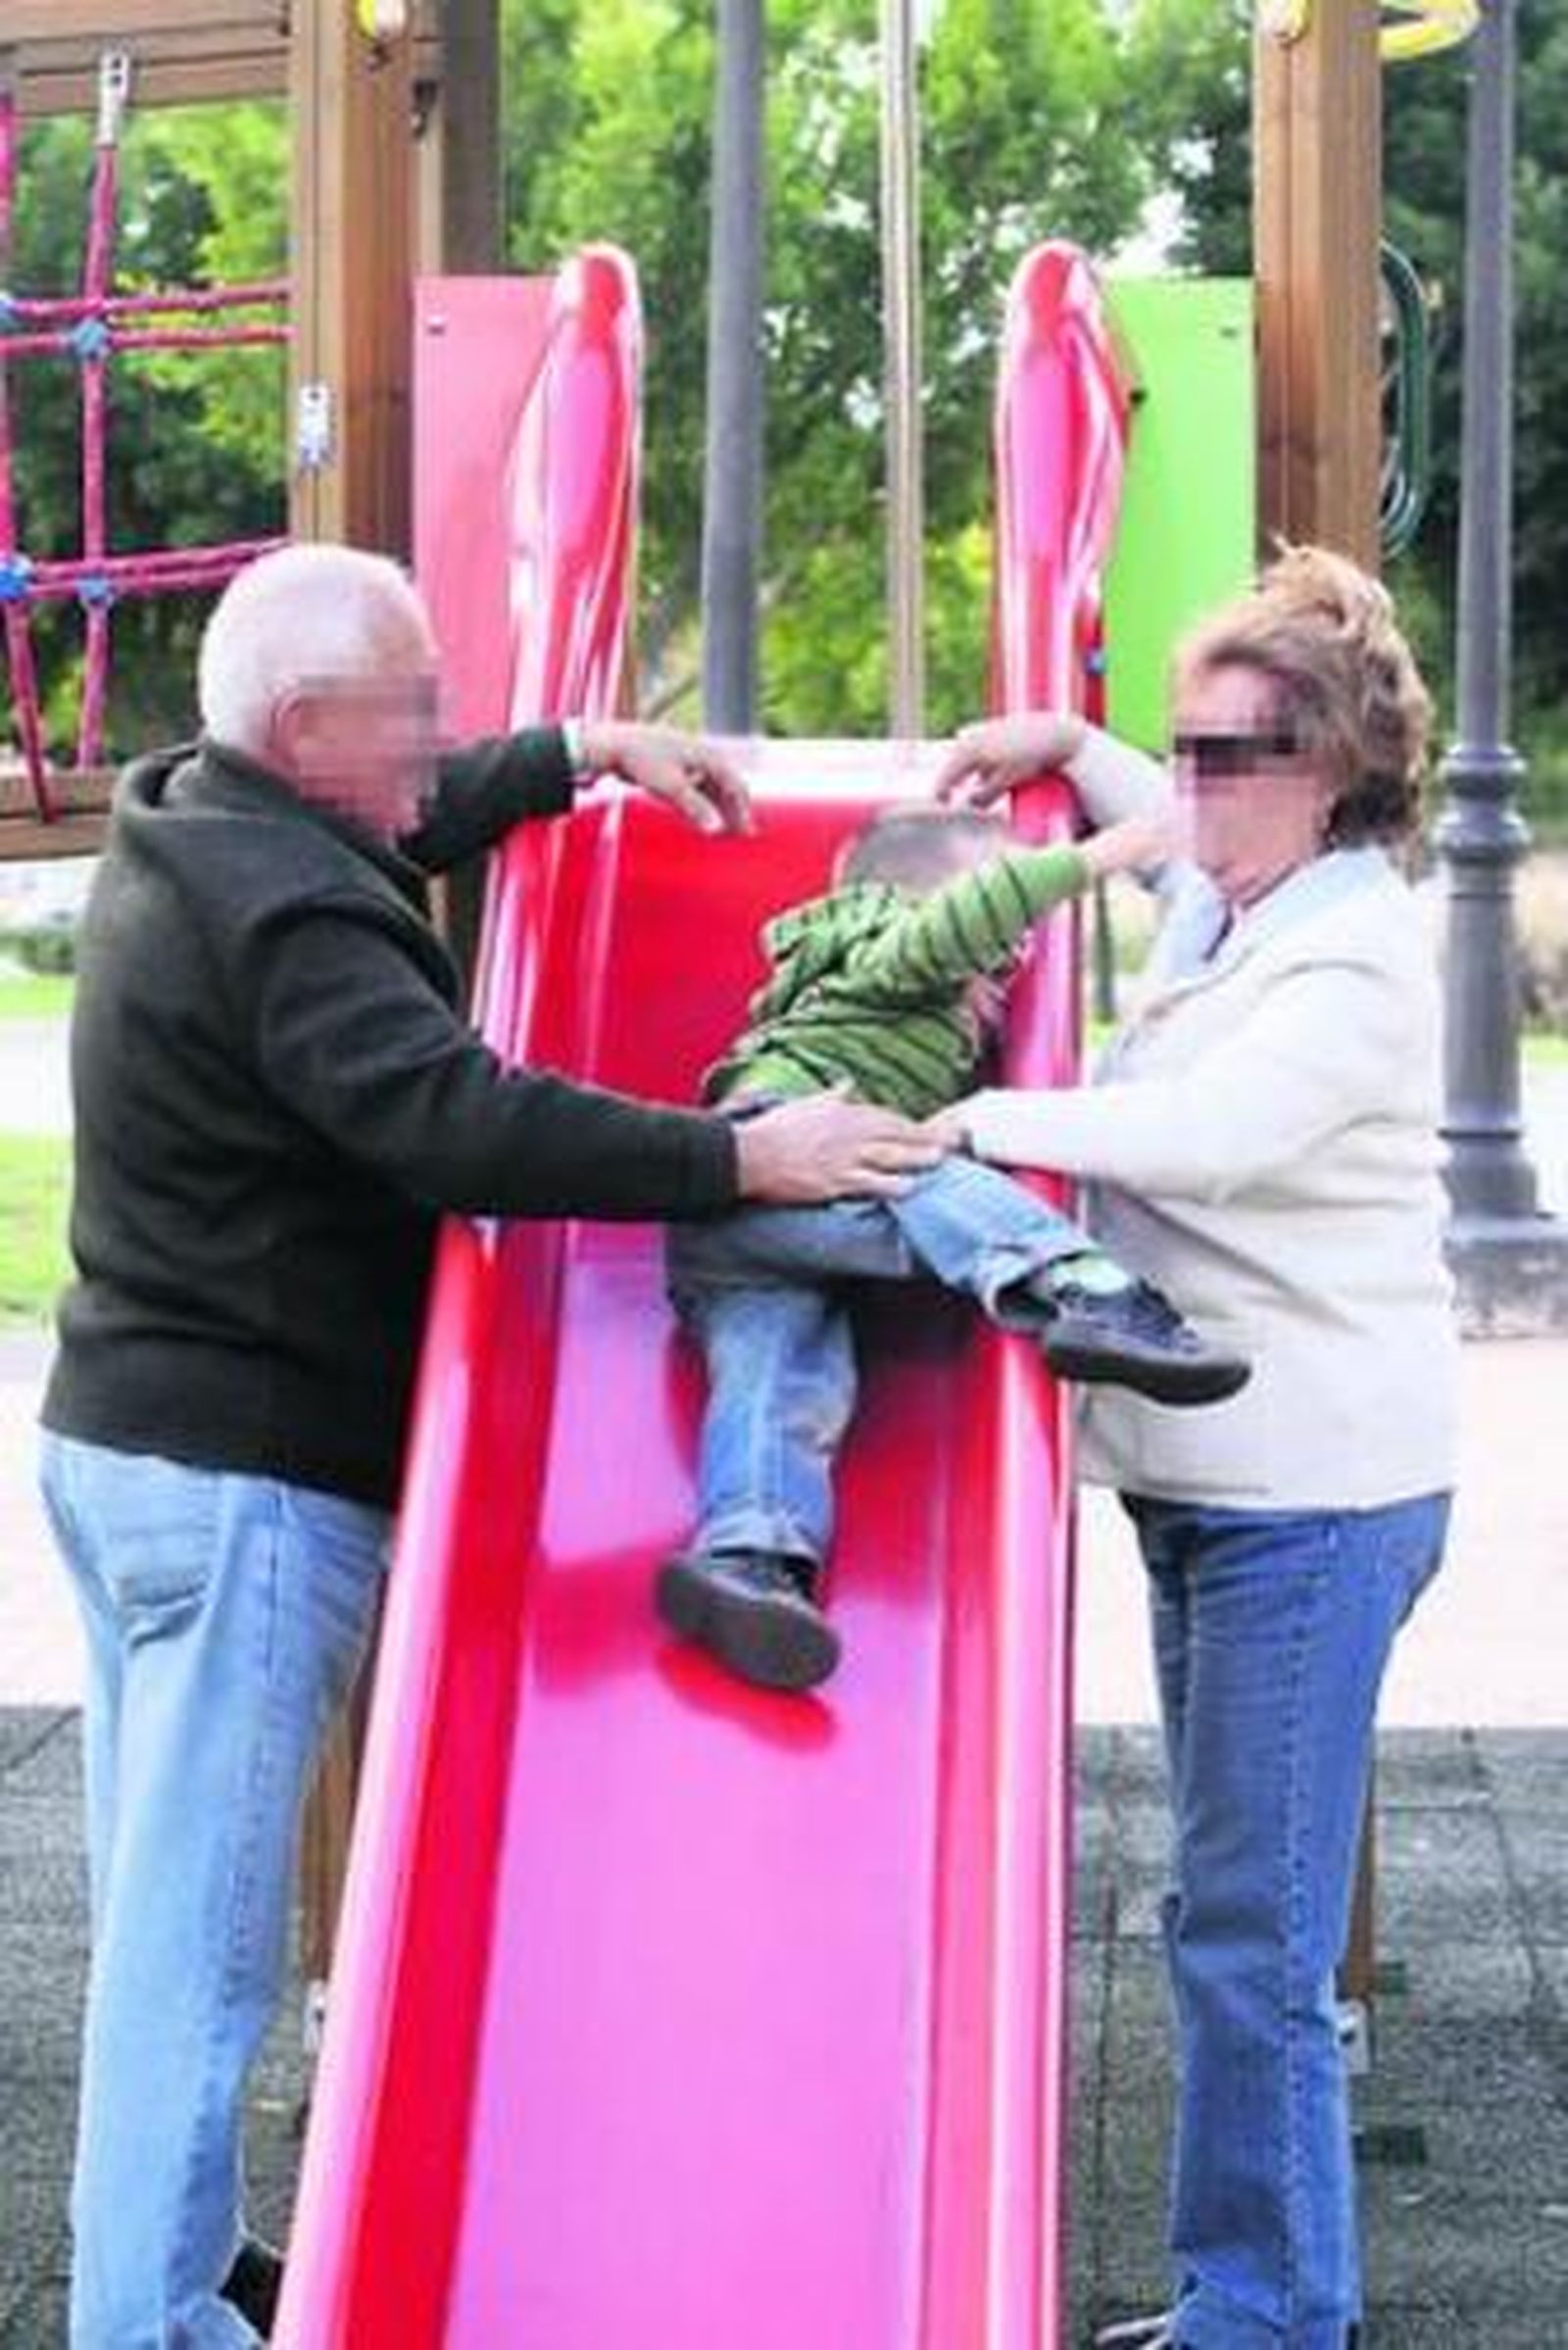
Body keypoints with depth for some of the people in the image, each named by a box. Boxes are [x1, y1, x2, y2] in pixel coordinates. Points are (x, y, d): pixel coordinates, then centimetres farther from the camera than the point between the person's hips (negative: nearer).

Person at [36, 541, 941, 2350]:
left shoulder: (186, 830, 11)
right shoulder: (285, 914, -21)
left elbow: (408, 824, 30)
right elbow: (456, 1121, -32)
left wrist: (589, 752, 26)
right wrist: (740, 1159, -32)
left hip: (123, 1436, 11)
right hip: (248, 1478, -11)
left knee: (158, 1905, 16)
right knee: (199, 1938, -7)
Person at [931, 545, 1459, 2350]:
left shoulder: (1356, 954, -14)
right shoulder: (1220, 896, 14)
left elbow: (1209, 1133, -30)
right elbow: (1169, 818, 39)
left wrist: (976, 1120, -24)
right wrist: (1063, 743, 23)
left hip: (1314, 1497, -10)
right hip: (1207, 1476, 10)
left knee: (1250, 1932, -9)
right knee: (1233, 1919, 15)